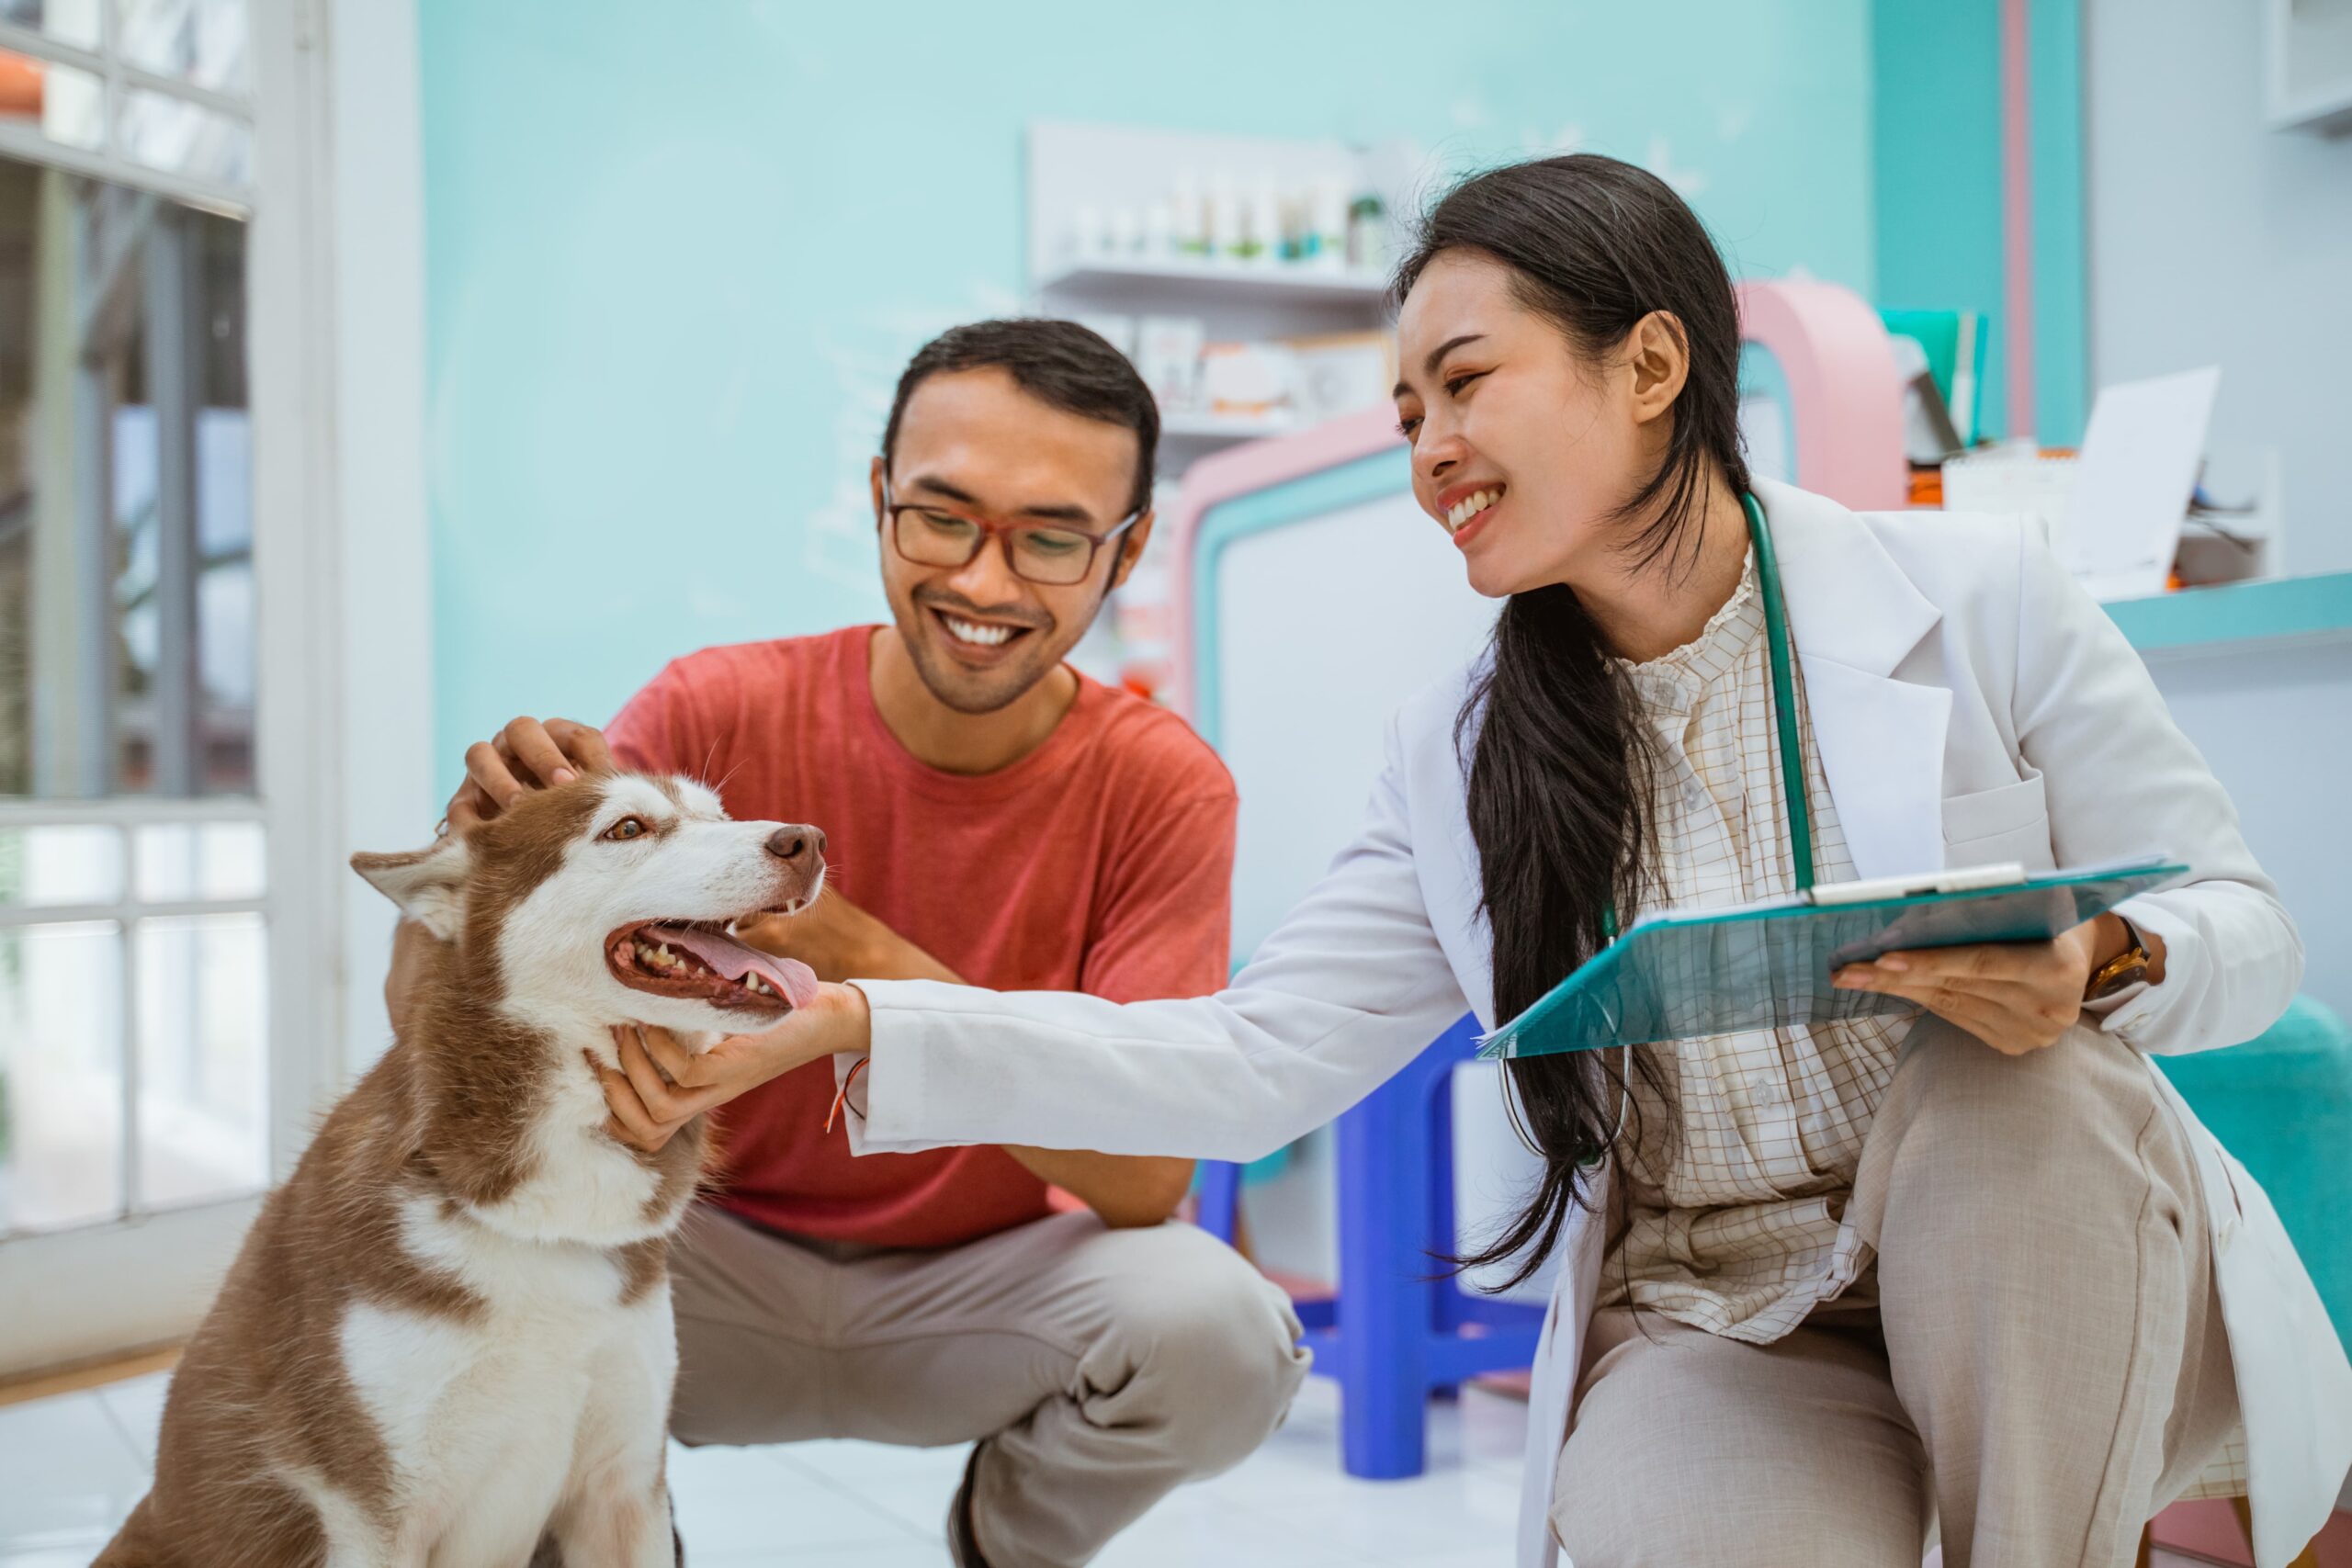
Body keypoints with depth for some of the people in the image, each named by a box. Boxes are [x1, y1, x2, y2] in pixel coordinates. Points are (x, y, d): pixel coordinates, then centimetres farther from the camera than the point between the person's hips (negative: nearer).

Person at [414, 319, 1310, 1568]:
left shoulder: (1161, 788, -14)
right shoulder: (718, 712, -13)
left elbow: (1144, 1174, -24)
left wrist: (857, 951, -36)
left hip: (983, 1285, 0)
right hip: (716, 1256, 0)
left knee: (1216, 1332, -29)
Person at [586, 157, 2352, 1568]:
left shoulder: (1980, 598, -5)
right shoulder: (1462, 757, 3)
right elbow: (1246, 1058, -2)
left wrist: (2093, 969, -26)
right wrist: (853, 1027, -11)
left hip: (2059, 1300, 0)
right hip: (1714, 1335, 1)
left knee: (2012, 1092, -32)